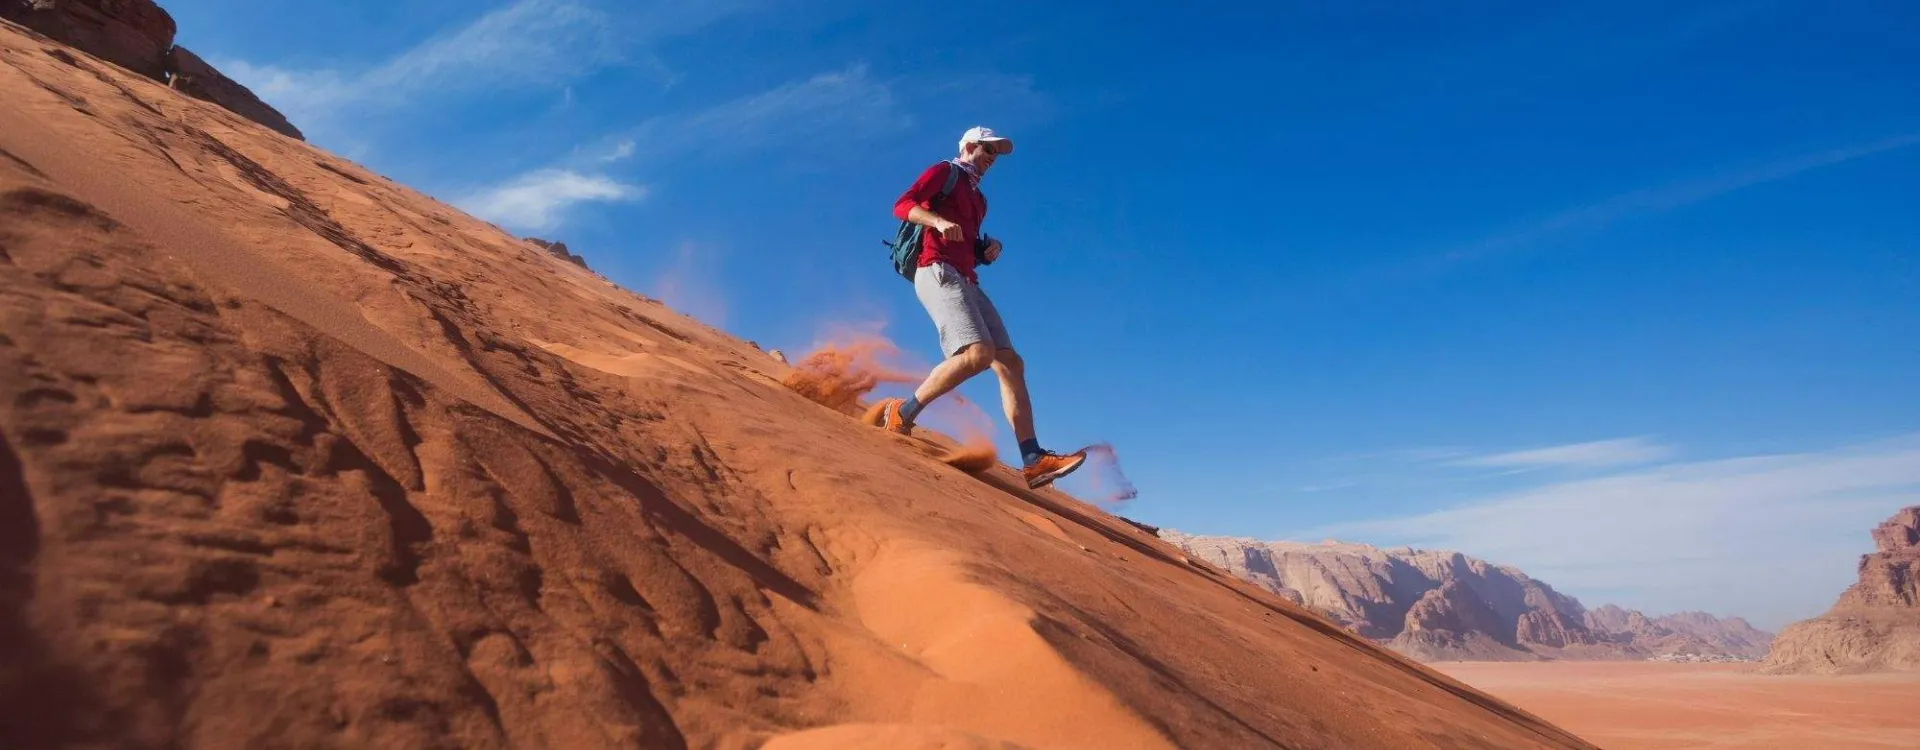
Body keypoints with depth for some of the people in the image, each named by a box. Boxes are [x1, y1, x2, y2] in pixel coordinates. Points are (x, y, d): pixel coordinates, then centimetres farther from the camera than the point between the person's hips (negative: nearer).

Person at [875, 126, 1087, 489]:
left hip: (966, 282, 9)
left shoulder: (976, 197, 32)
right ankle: (902, 413, -18)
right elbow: (902, 205, -7)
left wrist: (989, 250, 12)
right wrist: (939, 221, -25)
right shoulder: (944, 172, 9)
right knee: (979, 353, -28)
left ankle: (1033, 460, -11)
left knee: (1010, 363, -5)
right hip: (937, 272, -9)